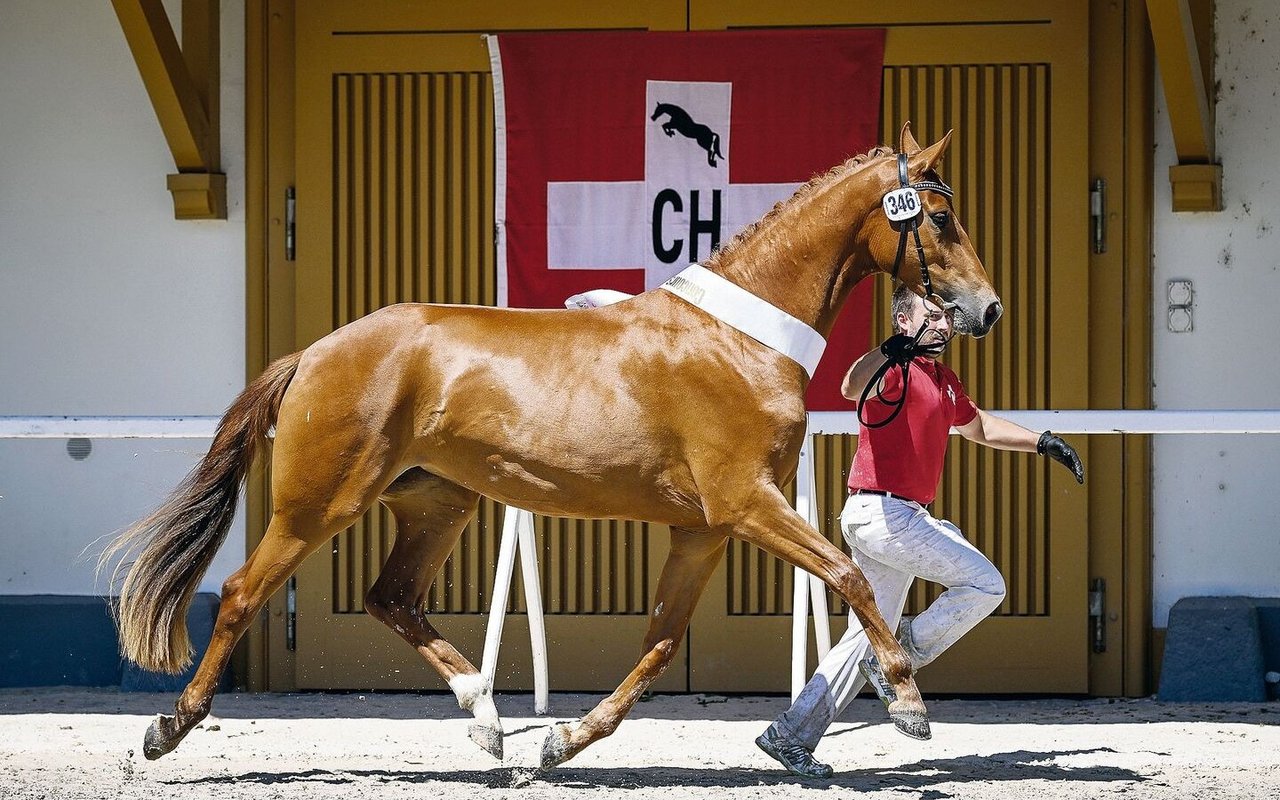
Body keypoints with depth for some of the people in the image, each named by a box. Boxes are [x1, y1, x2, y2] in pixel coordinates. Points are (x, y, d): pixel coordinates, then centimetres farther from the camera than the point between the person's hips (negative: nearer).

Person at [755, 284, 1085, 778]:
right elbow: (853, 388, -36)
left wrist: (1042, 443, 33)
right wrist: (894, 349, -54)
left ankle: (791, 736, 8)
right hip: (881, 513, -9)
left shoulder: (942, 380, 19)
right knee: (985, 584, -12)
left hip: (903, 518, 9)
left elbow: (977, 426, 38)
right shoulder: (894, 370, -12)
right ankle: (900, 657, -4)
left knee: (869, 637, 8)